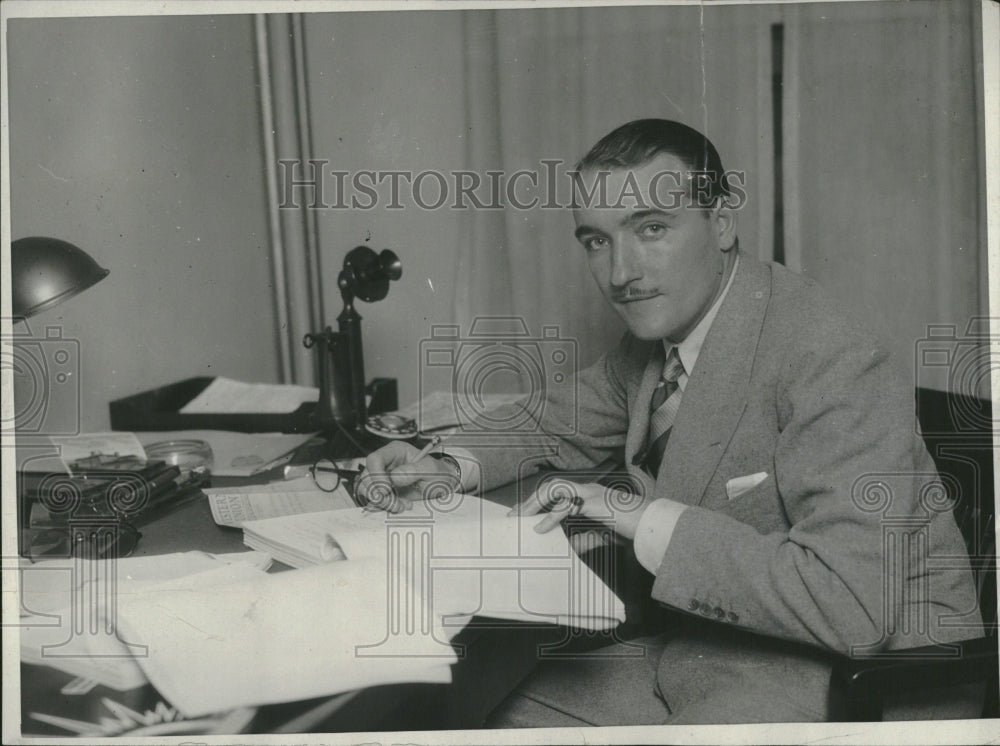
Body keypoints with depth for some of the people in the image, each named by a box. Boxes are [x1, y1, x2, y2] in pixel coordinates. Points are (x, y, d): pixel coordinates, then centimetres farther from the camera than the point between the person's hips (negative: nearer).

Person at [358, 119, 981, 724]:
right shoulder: (657, 334, 2)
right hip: (705, 650, 8)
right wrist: (450, 470, 1)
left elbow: (852, 603, -32)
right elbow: (560, 422, 20)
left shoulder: (833, 366, -25)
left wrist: (646, 518, -29)